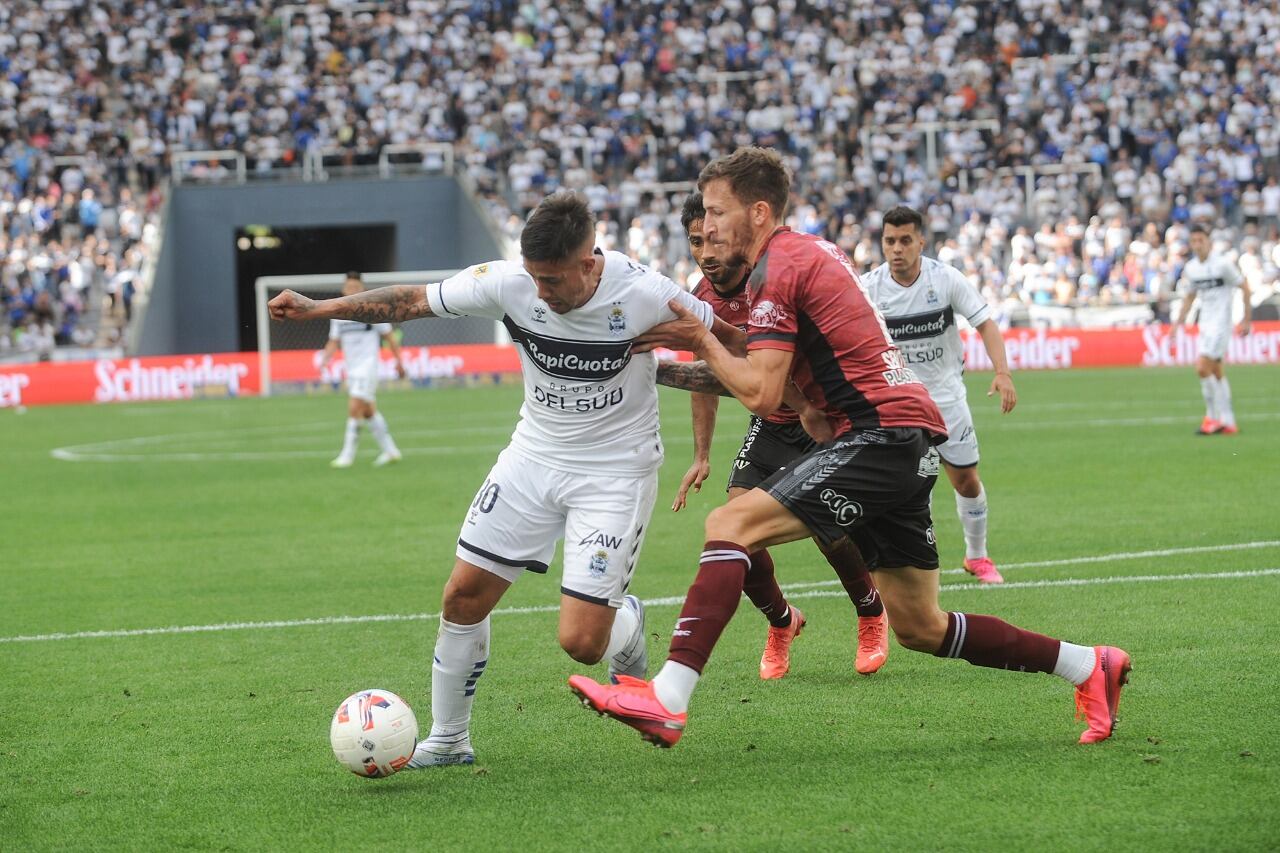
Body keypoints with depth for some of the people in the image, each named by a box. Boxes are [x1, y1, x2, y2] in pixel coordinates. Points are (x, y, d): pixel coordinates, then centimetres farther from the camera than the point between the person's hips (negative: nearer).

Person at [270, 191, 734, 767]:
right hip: (534, 455, 4)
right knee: (463, 596, 0)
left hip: (615, 474, -4)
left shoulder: (645, 296, -24)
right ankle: (447, 739, 20)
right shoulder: (510, 283, -15)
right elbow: (414, 301, -3)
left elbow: (731, 345, -8)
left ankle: (628, 624, 27)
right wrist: (316, 308, -7)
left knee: (581, 643, -11)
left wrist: (663, 367, -22)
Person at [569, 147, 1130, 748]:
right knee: (919, 627, 14)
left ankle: (667, 701, -29)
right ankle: (1089, 666, 22)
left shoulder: (778, 268, -8)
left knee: (732, 524, -18)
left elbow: (761, 395, -15)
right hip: (909, 444, 10)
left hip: (881, 434, -10)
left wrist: (700, 341, -2)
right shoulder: (812, 252, 21)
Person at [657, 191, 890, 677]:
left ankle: (872, 616, 11)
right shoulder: (702, 302, -5)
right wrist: (701, 456, 10)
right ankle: (781, 623, 16)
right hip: (771, 425, 5)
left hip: (826, 417, -5)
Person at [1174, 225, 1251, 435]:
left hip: (1221, 323, -7)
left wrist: (1246, 320, -6)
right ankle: (1228, 423, 14)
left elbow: (1244, 288, -5)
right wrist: (1179, 322, 10)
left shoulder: (1222, 264, -12)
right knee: (1216, 372, 9)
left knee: (1202, 368, -16)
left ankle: (1213, 416, -6)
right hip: (1205, 323, 7)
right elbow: (1189, 297, 19)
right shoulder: (1190, 268, 6)